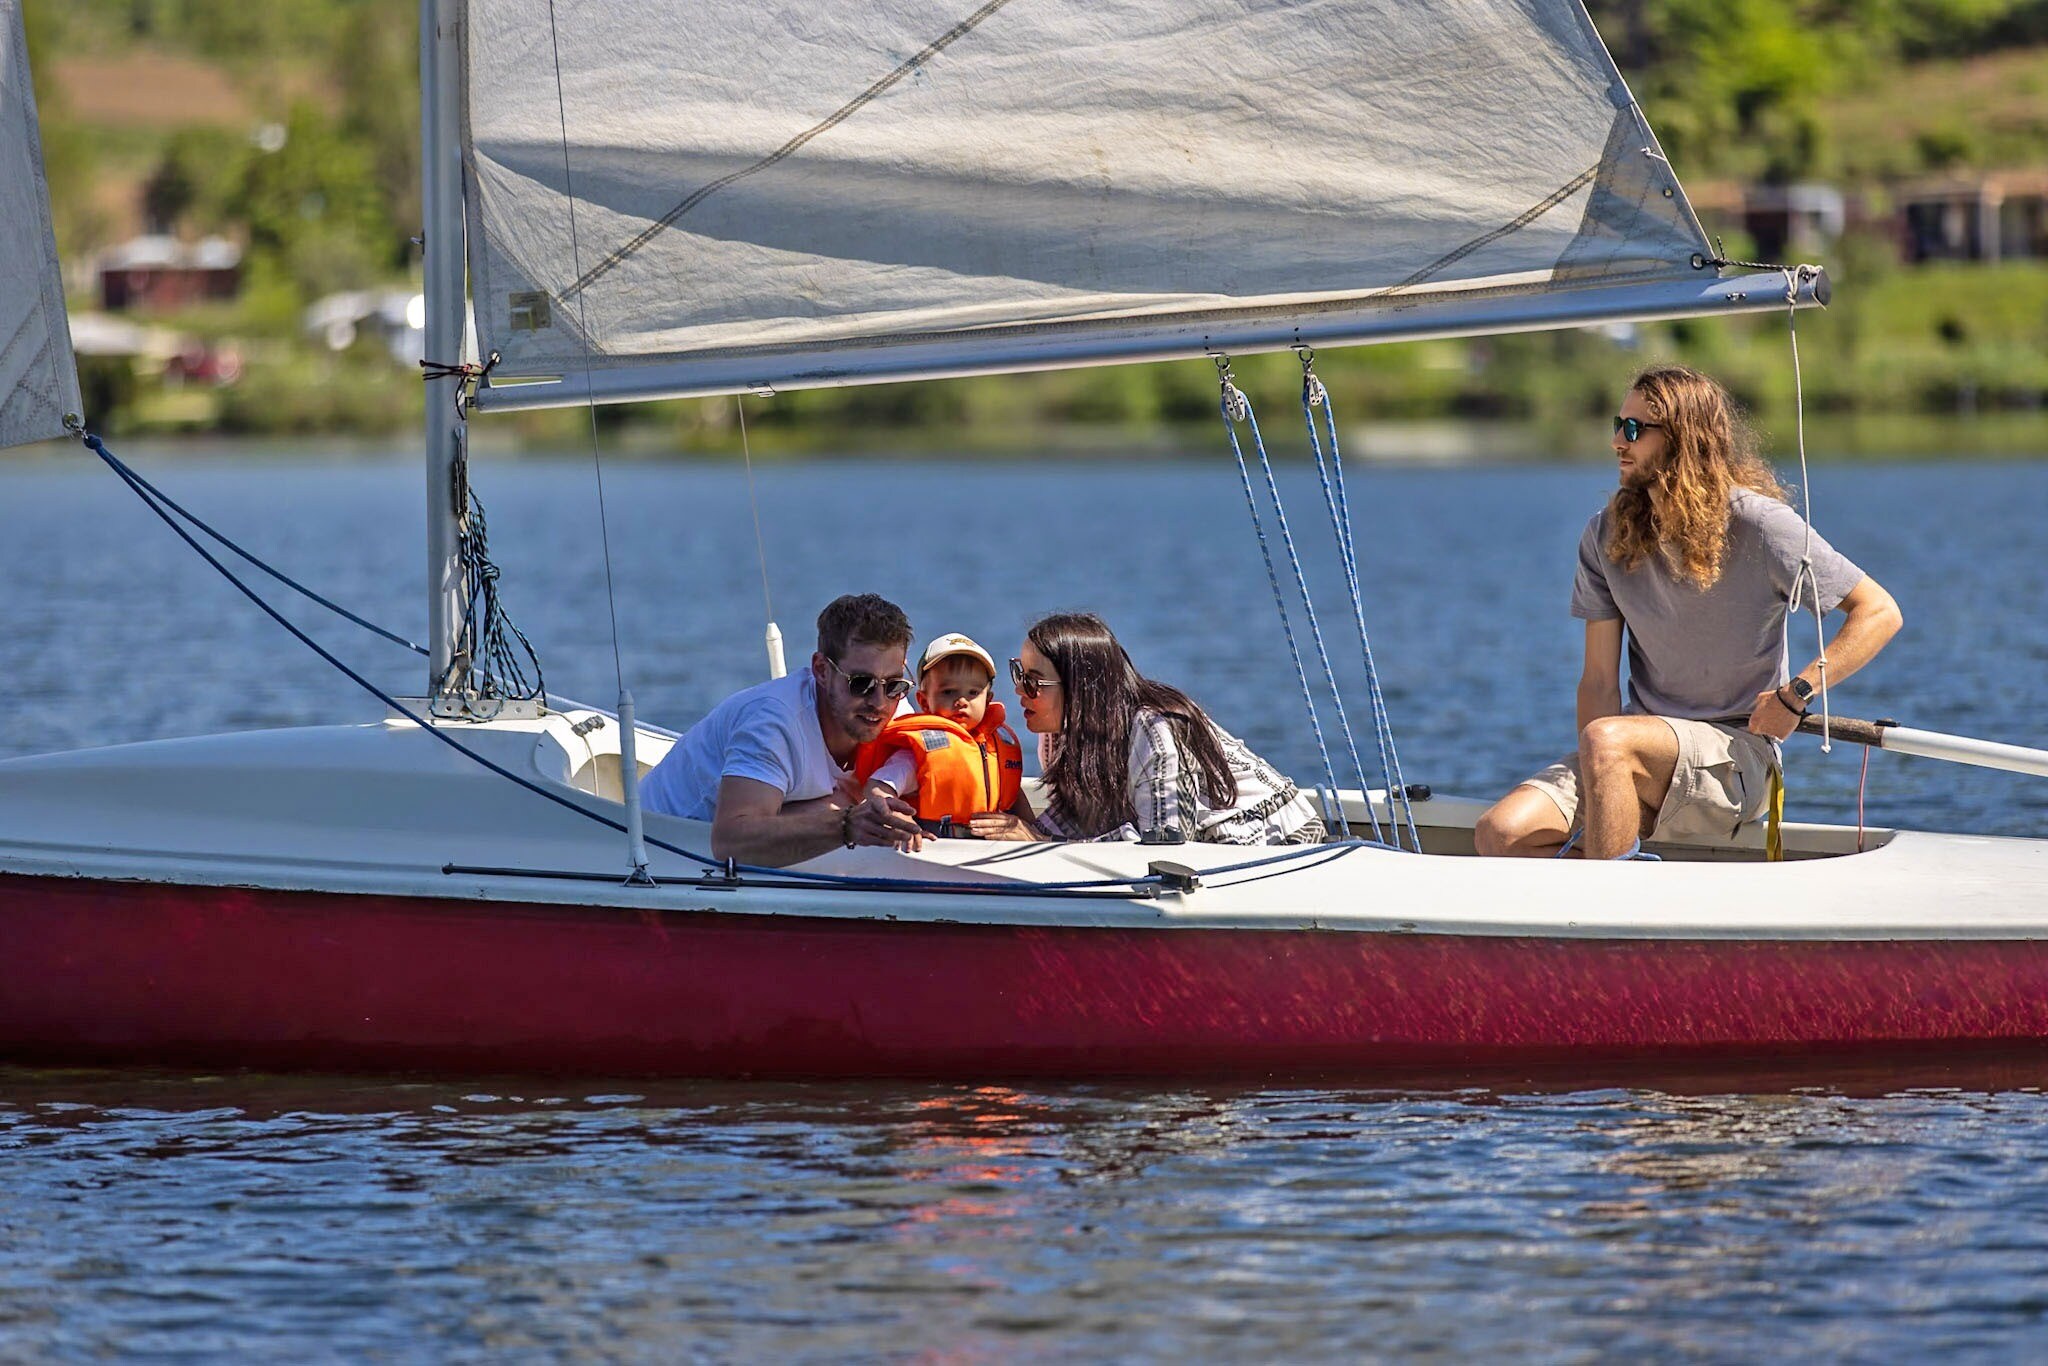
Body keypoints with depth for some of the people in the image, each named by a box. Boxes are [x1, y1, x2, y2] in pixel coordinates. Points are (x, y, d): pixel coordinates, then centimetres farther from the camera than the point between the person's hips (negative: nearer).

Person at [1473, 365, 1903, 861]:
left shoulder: (1757, 525, -7)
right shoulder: (1607, 536, 6)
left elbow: (1880, 613, -7)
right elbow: (1599, 680, 3)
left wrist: (1795, 695, -16)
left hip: (1737, 753, -5)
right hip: (1647, 745, 5)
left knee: (1606, 740, -35)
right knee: (1500, 833, -18)